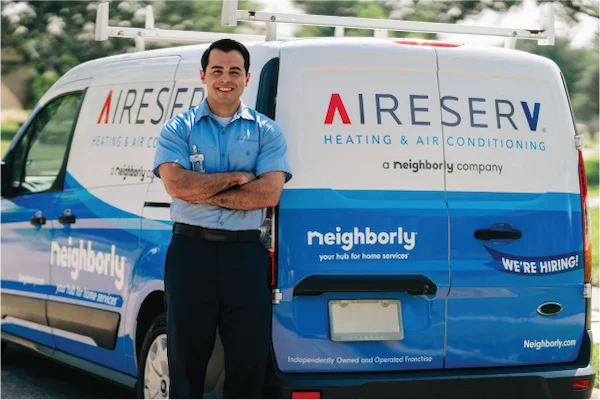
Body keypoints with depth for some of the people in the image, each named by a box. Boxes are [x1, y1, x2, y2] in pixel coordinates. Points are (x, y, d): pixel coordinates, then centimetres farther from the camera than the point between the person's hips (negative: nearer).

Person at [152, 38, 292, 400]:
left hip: (246, 254, 0)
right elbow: (176, 184, -10)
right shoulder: (179, 128, 6)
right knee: (186, 357, 6)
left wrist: (204, 192, -10)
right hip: (191, 251, 0)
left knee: (250, 360, 3)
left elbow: (269, 193, -8)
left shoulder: (266, 131, 7)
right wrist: (236, 177, -8)